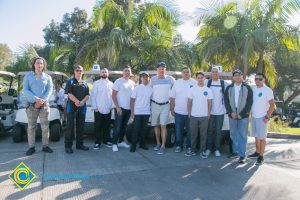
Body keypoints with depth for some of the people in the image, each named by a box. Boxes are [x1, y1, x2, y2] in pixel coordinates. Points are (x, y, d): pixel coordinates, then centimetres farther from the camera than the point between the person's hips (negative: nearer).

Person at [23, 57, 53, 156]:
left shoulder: (47, 77, 7)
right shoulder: (28, 76, 6)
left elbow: (50, 90, -2)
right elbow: (25, 90, -3)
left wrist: (42, 100, -18)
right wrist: (36, 98, -19)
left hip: (44, 105, 0)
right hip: (31, 105, 0)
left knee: (45, 126, 2)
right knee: (31, 127, 4)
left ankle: (45, 146, 13)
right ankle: (31, 147, 14)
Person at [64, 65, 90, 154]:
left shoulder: (85, 83, 15)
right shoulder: (70, 82, 3)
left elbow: (87, 95, 8)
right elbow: (69, 94, -8)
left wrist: (82, 101, -11)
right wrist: (77, 101, -18)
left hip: (82, 108, 4)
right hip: (72, 107, -4)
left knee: (80, 127, 10)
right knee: (70, 127, -3)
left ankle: (79, 144, 20)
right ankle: (68, 145, 4)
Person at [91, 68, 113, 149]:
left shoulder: (111, 84, 8)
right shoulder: (96, 83, 2)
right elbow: (93, 95, -1)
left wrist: (112, 106, 1)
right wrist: (94, 106, -7)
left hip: (108, 109, 2)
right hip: (98, 109, -2)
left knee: (107, 126, 10)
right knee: (98, 127, 2)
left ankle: (106, 141, 22)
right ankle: (97, 142, 10)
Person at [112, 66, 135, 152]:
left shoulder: (132, 83, 10)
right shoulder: (118, 81, -5)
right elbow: (113, 95, -8)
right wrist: (117, 107, -15)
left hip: (128, 108, 5)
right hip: (120, 108, -5)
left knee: (124, 126, 13)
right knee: (117, 126, -5)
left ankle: (121, 141, 25)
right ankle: (114, 144, 3)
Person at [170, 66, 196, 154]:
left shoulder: (194, 83, 0)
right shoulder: (177, 82, 7)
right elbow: (172, 97, 8)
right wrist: (172, 109, 4)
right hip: (178, 112, 2)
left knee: (190, 131, 6)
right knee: (179, 130, 9)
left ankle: (189, 146, 19)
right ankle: (179, 145, 22)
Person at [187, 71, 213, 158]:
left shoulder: (208, 90, 2)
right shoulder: (192, 89, 2)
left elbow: (209, 103, 4)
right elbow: (189, 102, 4)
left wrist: (209, 114, 0)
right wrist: (189, 113, 2)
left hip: (204, 116, 0)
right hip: (194, 116, 0)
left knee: (203, 134, 6)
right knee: (193, 134, 9)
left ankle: (203, 151, 17)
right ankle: (193, 150, 20)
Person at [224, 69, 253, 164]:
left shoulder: (247, 88, -2)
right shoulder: (229, 88, 6)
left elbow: (250, 102, -5)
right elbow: (226, 101, 5)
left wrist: (242, 114, -11)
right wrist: (231, 112, -7)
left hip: (243, 116, -3)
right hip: (232, 115, 3)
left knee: (242, 135, -1)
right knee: (233, 134, 11)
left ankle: (242, 155, 5)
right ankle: (235, 151, 25)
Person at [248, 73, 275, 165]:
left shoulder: (267, 90, -12)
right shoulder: (253, 89, 7)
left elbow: (272, 105, -13)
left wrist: (267, 117, -15)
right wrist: (251, 112, 9)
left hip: (262, 118, -6)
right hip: (254, 117, 6)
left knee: (262, 137, 0)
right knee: (256, 136, 15)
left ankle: (261, 156, 8)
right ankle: (257, 152, 27)